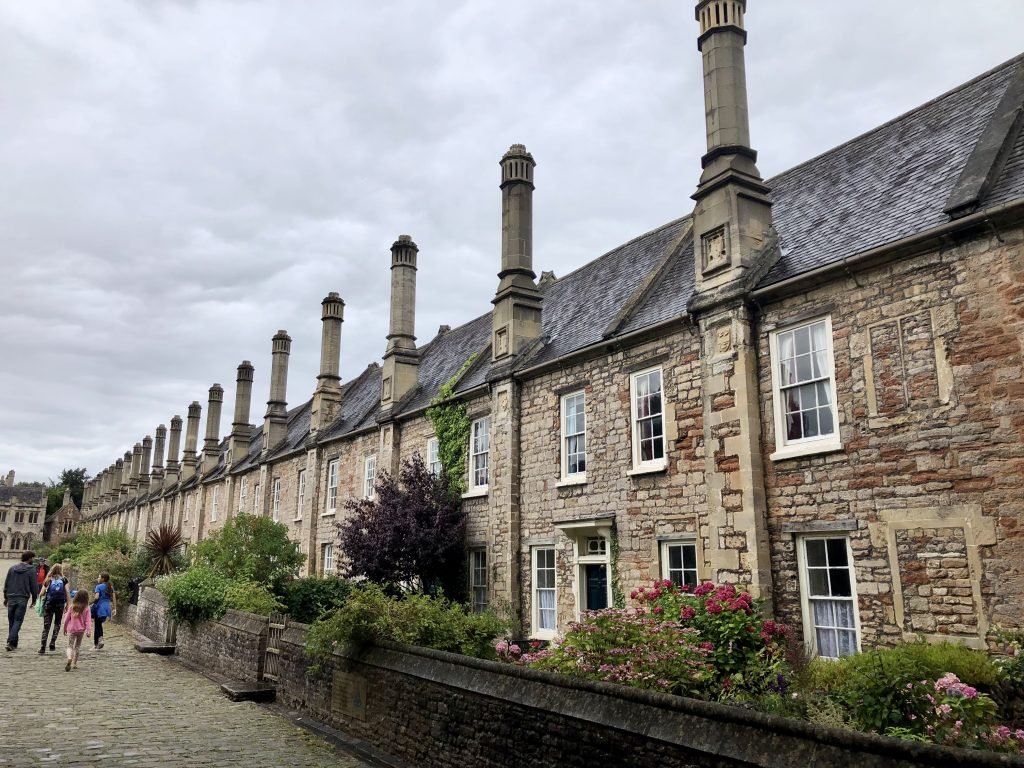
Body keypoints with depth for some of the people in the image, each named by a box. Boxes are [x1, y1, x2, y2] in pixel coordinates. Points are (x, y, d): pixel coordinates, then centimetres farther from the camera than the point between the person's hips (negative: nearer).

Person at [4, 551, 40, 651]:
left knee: (11, 621, 13)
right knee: (18, 621, -1)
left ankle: (14, 643, 18)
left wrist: (5, 597, 18)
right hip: (23, 599, -4)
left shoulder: (12, 568, 9)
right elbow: (34, 586, -3)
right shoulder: (31, 570, -4)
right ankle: (10, 642, -15)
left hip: (11, 598, 4)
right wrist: (34, 599, 8)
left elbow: (6, 584, 11)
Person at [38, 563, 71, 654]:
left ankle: (42, 647, -2)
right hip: (60, 604, -1)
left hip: (48, 604, 1)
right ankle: (52, 643, 2)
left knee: (46, 626, 5)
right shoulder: (64, 580, 4)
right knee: (57, 624, 16)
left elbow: (41, 594, 2)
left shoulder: (48, 580, 7)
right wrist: (68, 605, 2)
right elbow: (67, 593, -3)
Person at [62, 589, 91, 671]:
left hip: (71, 629, -1)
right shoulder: (86, 608, -9)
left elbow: (67, 618, 0)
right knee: (77, 646, 16)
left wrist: (65, 628, 13)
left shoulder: (72, 607, -7)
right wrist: (88, 630, -9)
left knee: (70, 646, 1)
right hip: (81, 630, 1)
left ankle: (69, 659, -26)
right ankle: (74, 663, 19)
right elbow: (88, 620, -11)